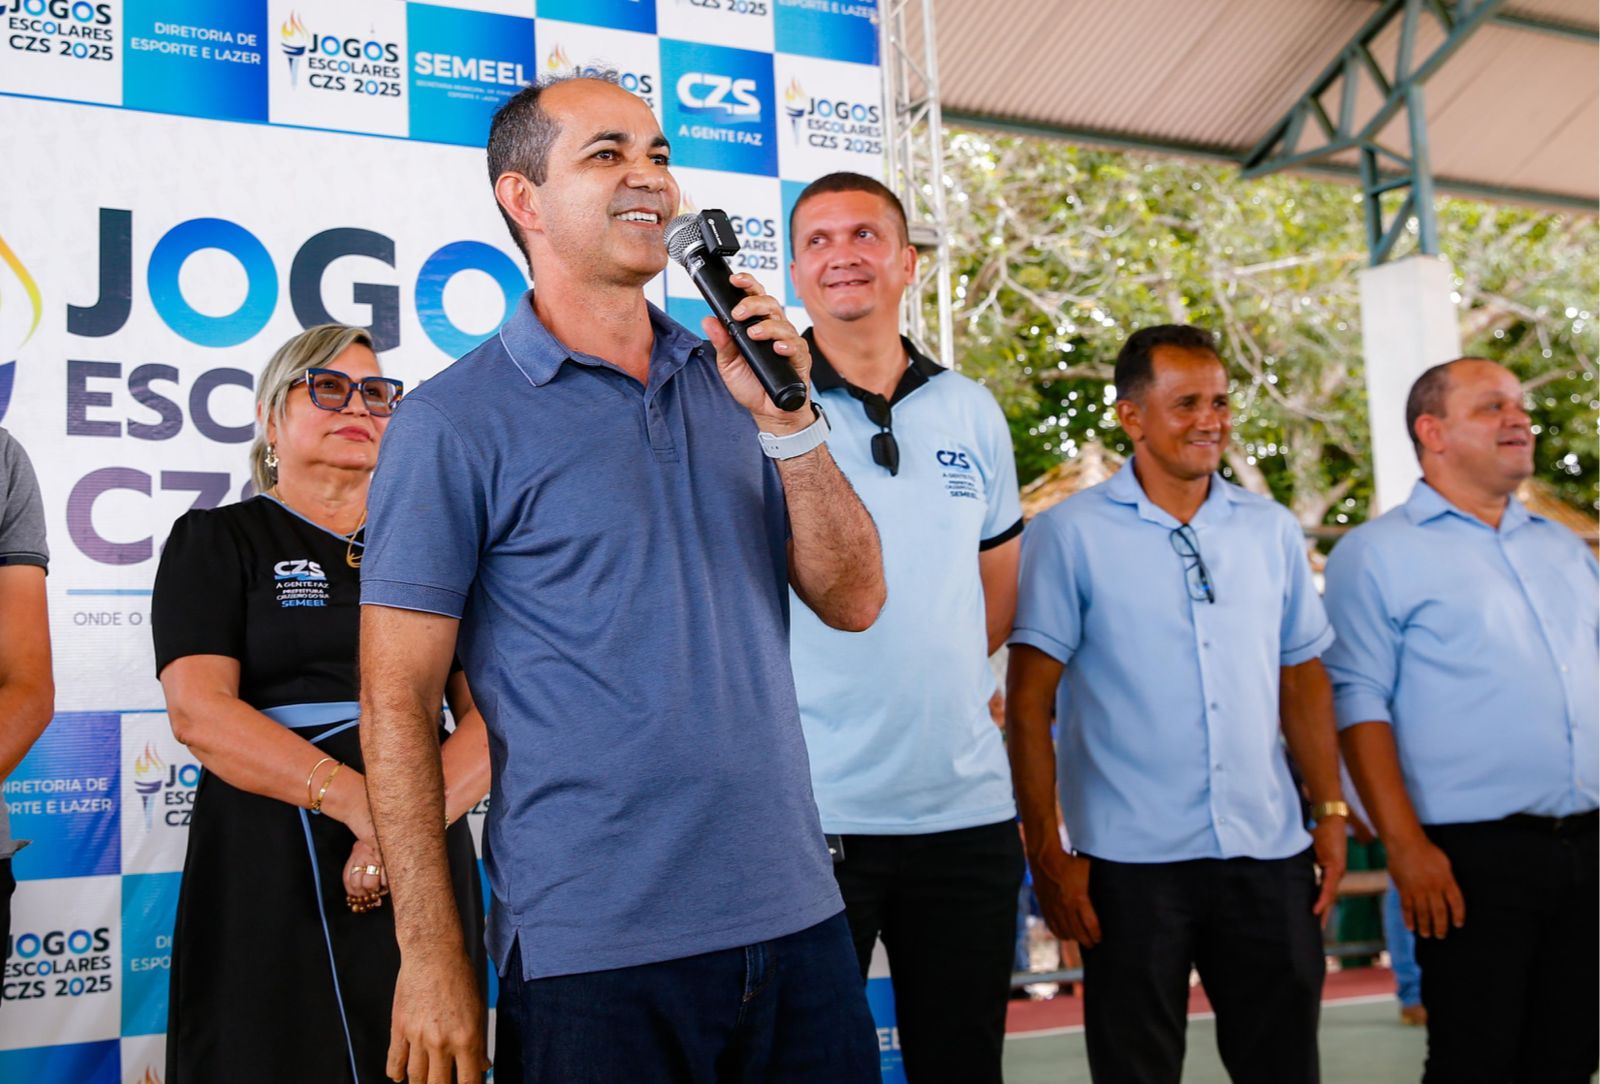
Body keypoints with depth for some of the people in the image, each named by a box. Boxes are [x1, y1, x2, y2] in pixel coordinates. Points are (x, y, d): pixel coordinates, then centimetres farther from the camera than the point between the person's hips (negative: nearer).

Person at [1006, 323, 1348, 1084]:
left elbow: (1302, 679, 15)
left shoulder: (1271, 530, 9)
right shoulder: (1067, 534, -4)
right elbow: (1029, 701, -5)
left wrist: (1331, 810, 7)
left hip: (1269, 852, 4)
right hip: (1132, 859, -4)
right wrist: (1046, 851, -9)